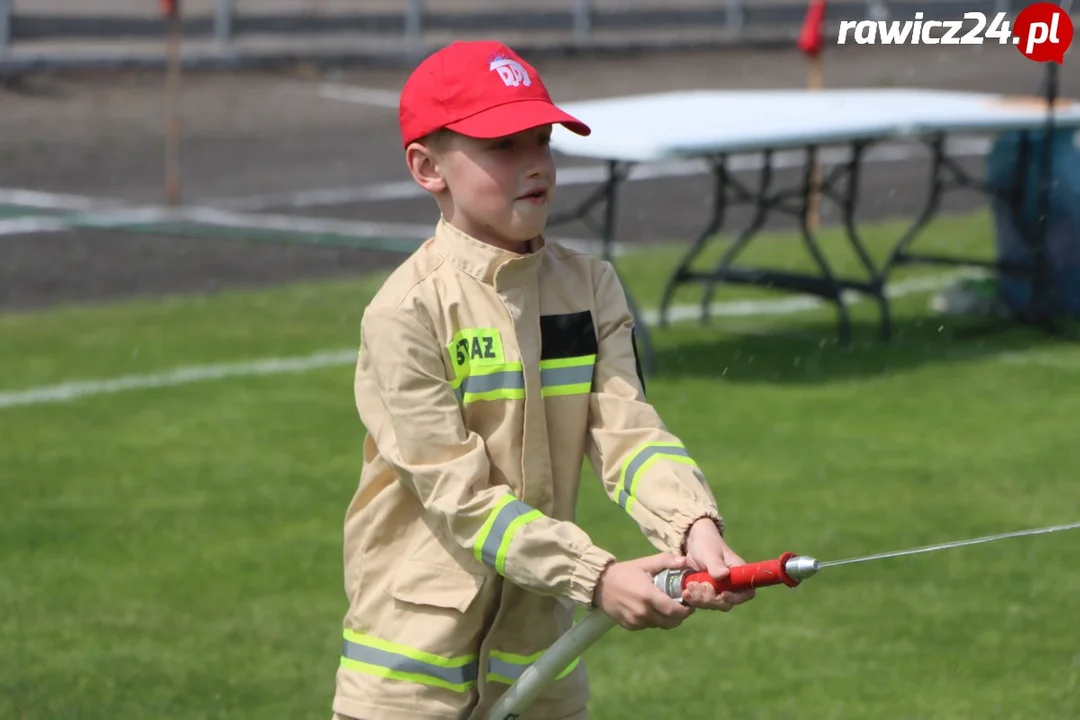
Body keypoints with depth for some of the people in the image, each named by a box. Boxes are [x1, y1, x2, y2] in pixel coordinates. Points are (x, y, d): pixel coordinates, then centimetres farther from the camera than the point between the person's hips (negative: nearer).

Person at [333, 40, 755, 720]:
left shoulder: (590, 287, 4)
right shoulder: (406, 312, -14)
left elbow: (626, 432, -7)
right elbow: (460, 496, -18)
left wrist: (694, 525, -27)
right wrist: (598, 579, -26)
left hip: (541, 650, 5)